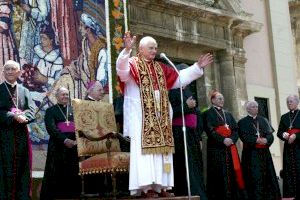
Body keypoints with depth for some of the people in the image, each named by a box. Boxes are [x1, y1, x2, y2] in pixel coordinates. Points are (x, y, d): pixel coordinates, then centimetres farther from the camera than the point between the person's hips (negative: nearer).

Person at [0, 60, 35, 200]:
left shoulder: (25, 91, 15)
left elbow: (31, 111, 4)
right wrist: (13, 116, -20)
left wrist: (23, 117, -17)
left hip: (22, 135, 4)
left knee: (22, 168, 5)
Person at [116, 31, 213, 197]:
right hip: (140, 116, -7)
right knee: (143, 148, -12)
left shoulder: (160, 68, 19)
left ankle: (160, 185, 5)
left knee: (160, 147, 3)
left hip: (159, 116, 7)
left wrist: (198, 66, 20)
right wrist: (127, 50, -39)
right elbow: (122, 71, -24)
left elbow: (178, 78, 24)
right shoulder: (132, 64, -1)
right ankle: (145, 186, -15)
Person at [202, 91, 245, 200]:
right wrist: (223, 140, -19)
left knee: (232, 172, 1)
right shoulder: (208, 113, 4)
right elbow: (209, 130, -9)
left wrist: (232, 139, -7)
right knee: (219, 174, -7)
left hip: (230, 147, 5)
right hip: (216, 148, -5)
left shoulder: (228, 114, 23)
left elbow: (236, 129, 14)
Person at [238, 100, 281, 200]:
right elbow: (244, 137, -10)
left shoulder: (263, 120, 14)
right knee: (254, 178, -6)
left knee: (268, 175, 5)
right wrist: (256, 140, -21)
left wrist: (266, 140, -16)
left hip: (265, 153, 4)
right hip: (251, 154, -4)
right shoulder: (242, 122, 2)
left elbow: (270, 134, 5)